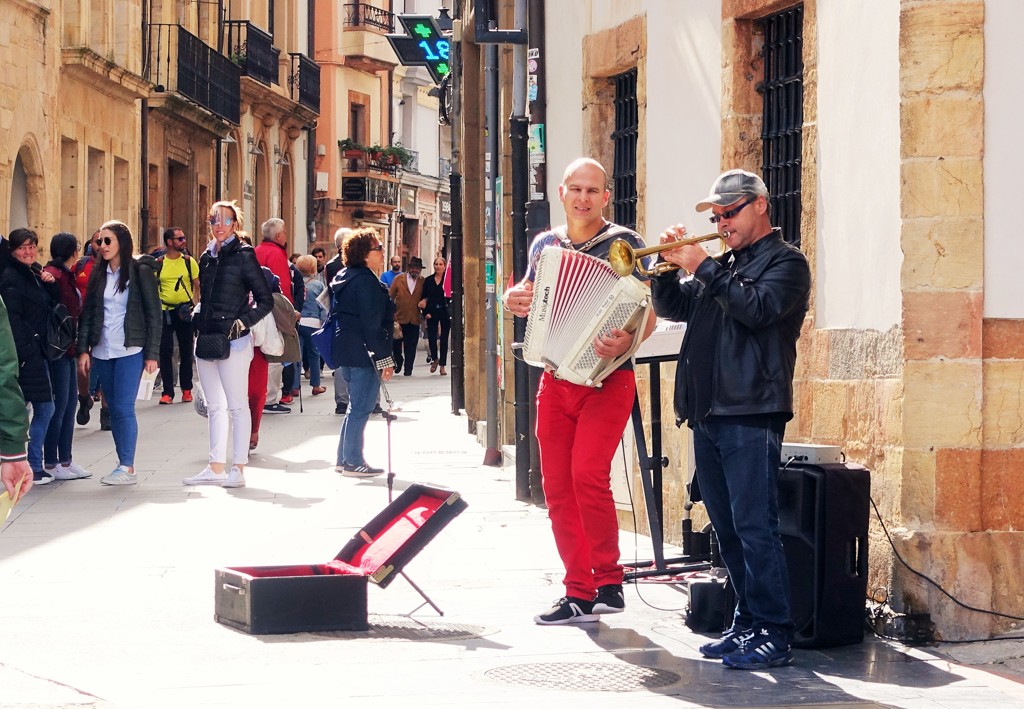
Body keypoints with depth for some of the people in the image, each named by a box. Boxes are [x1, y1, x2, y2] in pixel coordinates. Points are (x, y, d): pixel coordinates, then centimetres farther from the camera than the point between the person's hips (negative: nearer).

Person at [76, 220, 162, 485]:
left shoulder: (141, 271, -3)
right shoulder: (98, 274, 11)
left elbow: (153, 313, -4)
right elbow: (88, 312, 11)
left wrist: (152, 354, -9)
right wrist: (83, 349, 3)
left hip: (130, 350, -5)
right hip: (102, 351, 5)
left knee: (124, 407, -11)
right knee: (113, 409, 6)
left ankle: (128, 468, -9)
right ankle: (124, 465, 10)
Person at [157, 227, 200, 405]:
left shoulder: (189, 261, 3)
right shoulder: (159, 263, 1)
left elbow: (198, 286, 6)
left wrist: (194, 305, -6)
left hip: (185, 311, 1)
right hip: (165, 311, -1)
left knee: (186, 351, 7)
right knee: (165, 351, -4)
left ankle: (186, 389, 18)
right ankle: (167, 392, 1)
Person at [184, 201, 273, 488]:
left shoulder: (243, 255, -6)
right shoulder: (207, 257, 13)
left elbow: (265, 300, -7)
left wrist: (243, 322, -17)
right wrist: (197, 321, 10)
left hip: (233, 342, -7)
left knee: (237, 406, -2)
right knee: (215, 407, 10)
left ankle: (238, 469, 0)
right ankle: (216, 467, 15)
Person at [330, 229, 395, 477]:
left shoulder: (345, 277, 15)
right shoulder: (366, 282, -16)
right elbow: (372, 325, -20)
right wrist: (384, 359, -17)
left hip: (346, 351, 10)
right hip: (363, 354, -10)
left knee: (356, 406, 17)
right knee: (361, 407, -5)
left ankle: (344, 459, 21)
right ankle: (353, 462, -2)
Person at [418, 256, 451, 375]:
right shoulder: (428, 281, 8)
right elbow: (424, 298, 8)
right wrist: (426, 312, -3)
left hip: (445, 312, -2)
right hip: (432, 313, 2)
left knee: (444, 339, 3)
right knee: (431, 337, -4)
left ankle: (442, 365, 10)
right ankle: (434, 358, 22)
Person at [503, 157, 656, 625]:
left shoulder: (623, 244, -4)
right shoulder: (544, 244, 12)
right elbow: (525, 297, 26)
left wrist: (625, 342, -29)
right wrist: (513, 301, 2)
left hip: (606, 379, -6)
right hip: (555, 378, 6)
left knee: (588, 473, -20)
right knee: (557, 484, 4)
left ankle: (608, 582, -7)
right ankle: (579, 595, 12)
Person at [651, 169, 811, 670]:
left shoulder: (785, 261, 0)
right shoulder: (723, 265, 22)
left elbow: (758, 307, -18)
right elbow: (672, 308, 20)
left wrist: (701, 266, -14)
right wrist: (670, 264, 3)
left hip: (751, 416, -8)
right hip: (706, 415, 8)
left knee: (754, 528, -11)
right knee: (727, 529, 10)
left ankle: (772, 637, -9)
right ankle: (746, 625, 18)